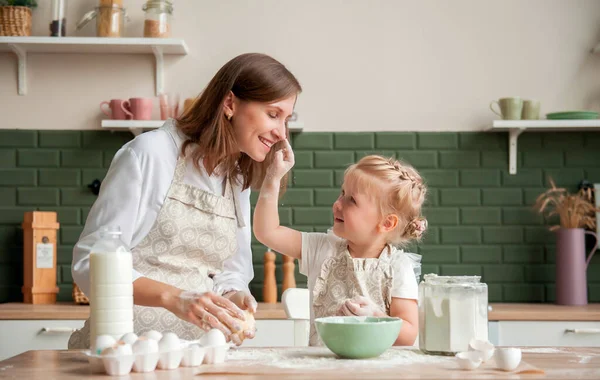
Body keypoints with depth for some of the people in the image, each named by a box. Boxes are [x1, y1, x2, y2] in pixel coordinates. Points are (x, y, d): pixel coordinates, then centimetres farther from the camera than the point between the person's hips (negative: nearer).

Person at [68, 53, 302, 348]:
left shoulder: (239, 180, 15)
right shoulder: (149, 154, -7)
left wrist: (232, 297, -6)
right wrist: (174, 298, -25)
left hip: (195, 349, 6)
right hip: (130, 342, -6)